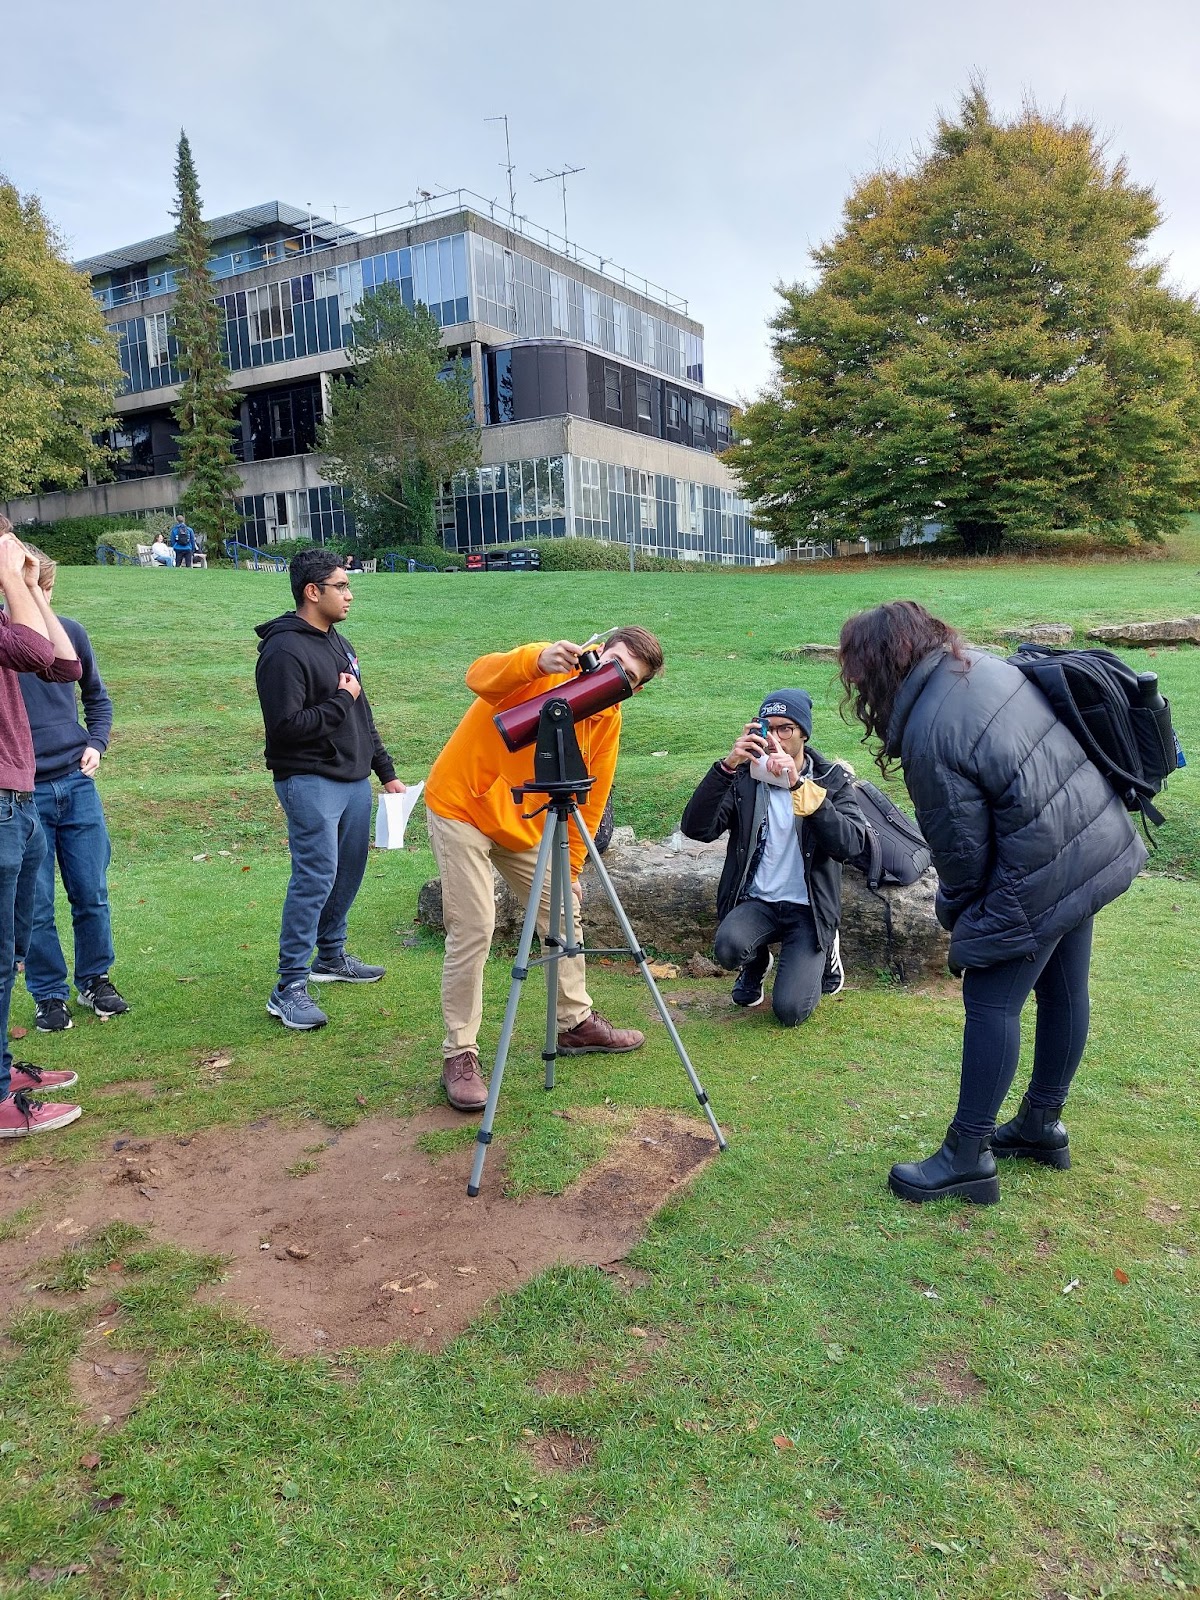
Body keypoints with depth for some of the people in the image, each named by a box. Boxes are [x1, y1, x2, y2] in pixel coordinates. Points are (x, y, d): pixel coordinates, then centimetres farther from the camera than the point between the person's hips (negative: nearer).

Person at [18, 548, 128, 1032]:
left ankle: (95, 980, 26)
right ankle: (49, 995, 19)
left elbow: (96, 695, 17)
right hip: (23, 793, -3)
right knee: (35, 905, 5)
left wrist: (96, 743, 3)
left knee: (92, 895, 9)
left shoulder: (70, 632, 4)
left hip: (77, 784, 3)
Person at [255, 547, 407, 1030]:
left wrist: (386, 771, 20)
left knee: (350, 868, 14)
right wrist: (340, 700, -13)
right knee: (315, 876, -12)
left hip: (353, 778, 9)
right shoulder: (283, 651, -14)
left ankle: (330, 956, 32)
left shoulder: (337, 642, 15)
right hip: (310, 781, -9)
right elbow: (285, 726, -21)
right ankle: (290, 988, -6)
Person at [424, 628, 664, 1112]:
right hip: (462, 807, -7)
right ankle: (459, 1054, 3)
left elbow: (590, 799, 4)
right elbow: (480, 677, -39)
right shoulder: (546, 670, -19)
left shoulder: (608, 718, -1)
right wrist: (537, 660, -56)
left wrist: (569, 868, 3)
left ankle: (577, 1023, 30)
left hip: (524, 824, 7)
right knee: (473, 931, -11)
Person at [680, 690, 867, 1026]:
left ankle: (824, 950, 17)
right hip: (756, 901, 2)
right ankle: (757, 963, 8)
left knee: (790, 1011, -16)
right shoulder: (744, 776, 0)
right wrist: (727, 765, -25)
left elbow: (851, 844, -20)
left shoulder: (832, 778, -3)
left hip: (809, 908, -1)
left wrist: (799, 786, -29)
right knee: (728, 946, -31)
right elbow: (696, 828, -14)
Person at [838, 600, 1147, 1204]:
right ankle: (1042, 1126, 37)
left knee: (990, 1002, 1)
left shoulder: (929, 737, -25)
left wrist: (954, 911, 5)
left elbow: (961, 847, -16)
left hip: (1039, 878, -9)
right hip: (1097, 842, 10)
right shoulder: (981, 662, 0)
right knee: (1063, 990, 19)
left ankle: (968, 1156, 13)